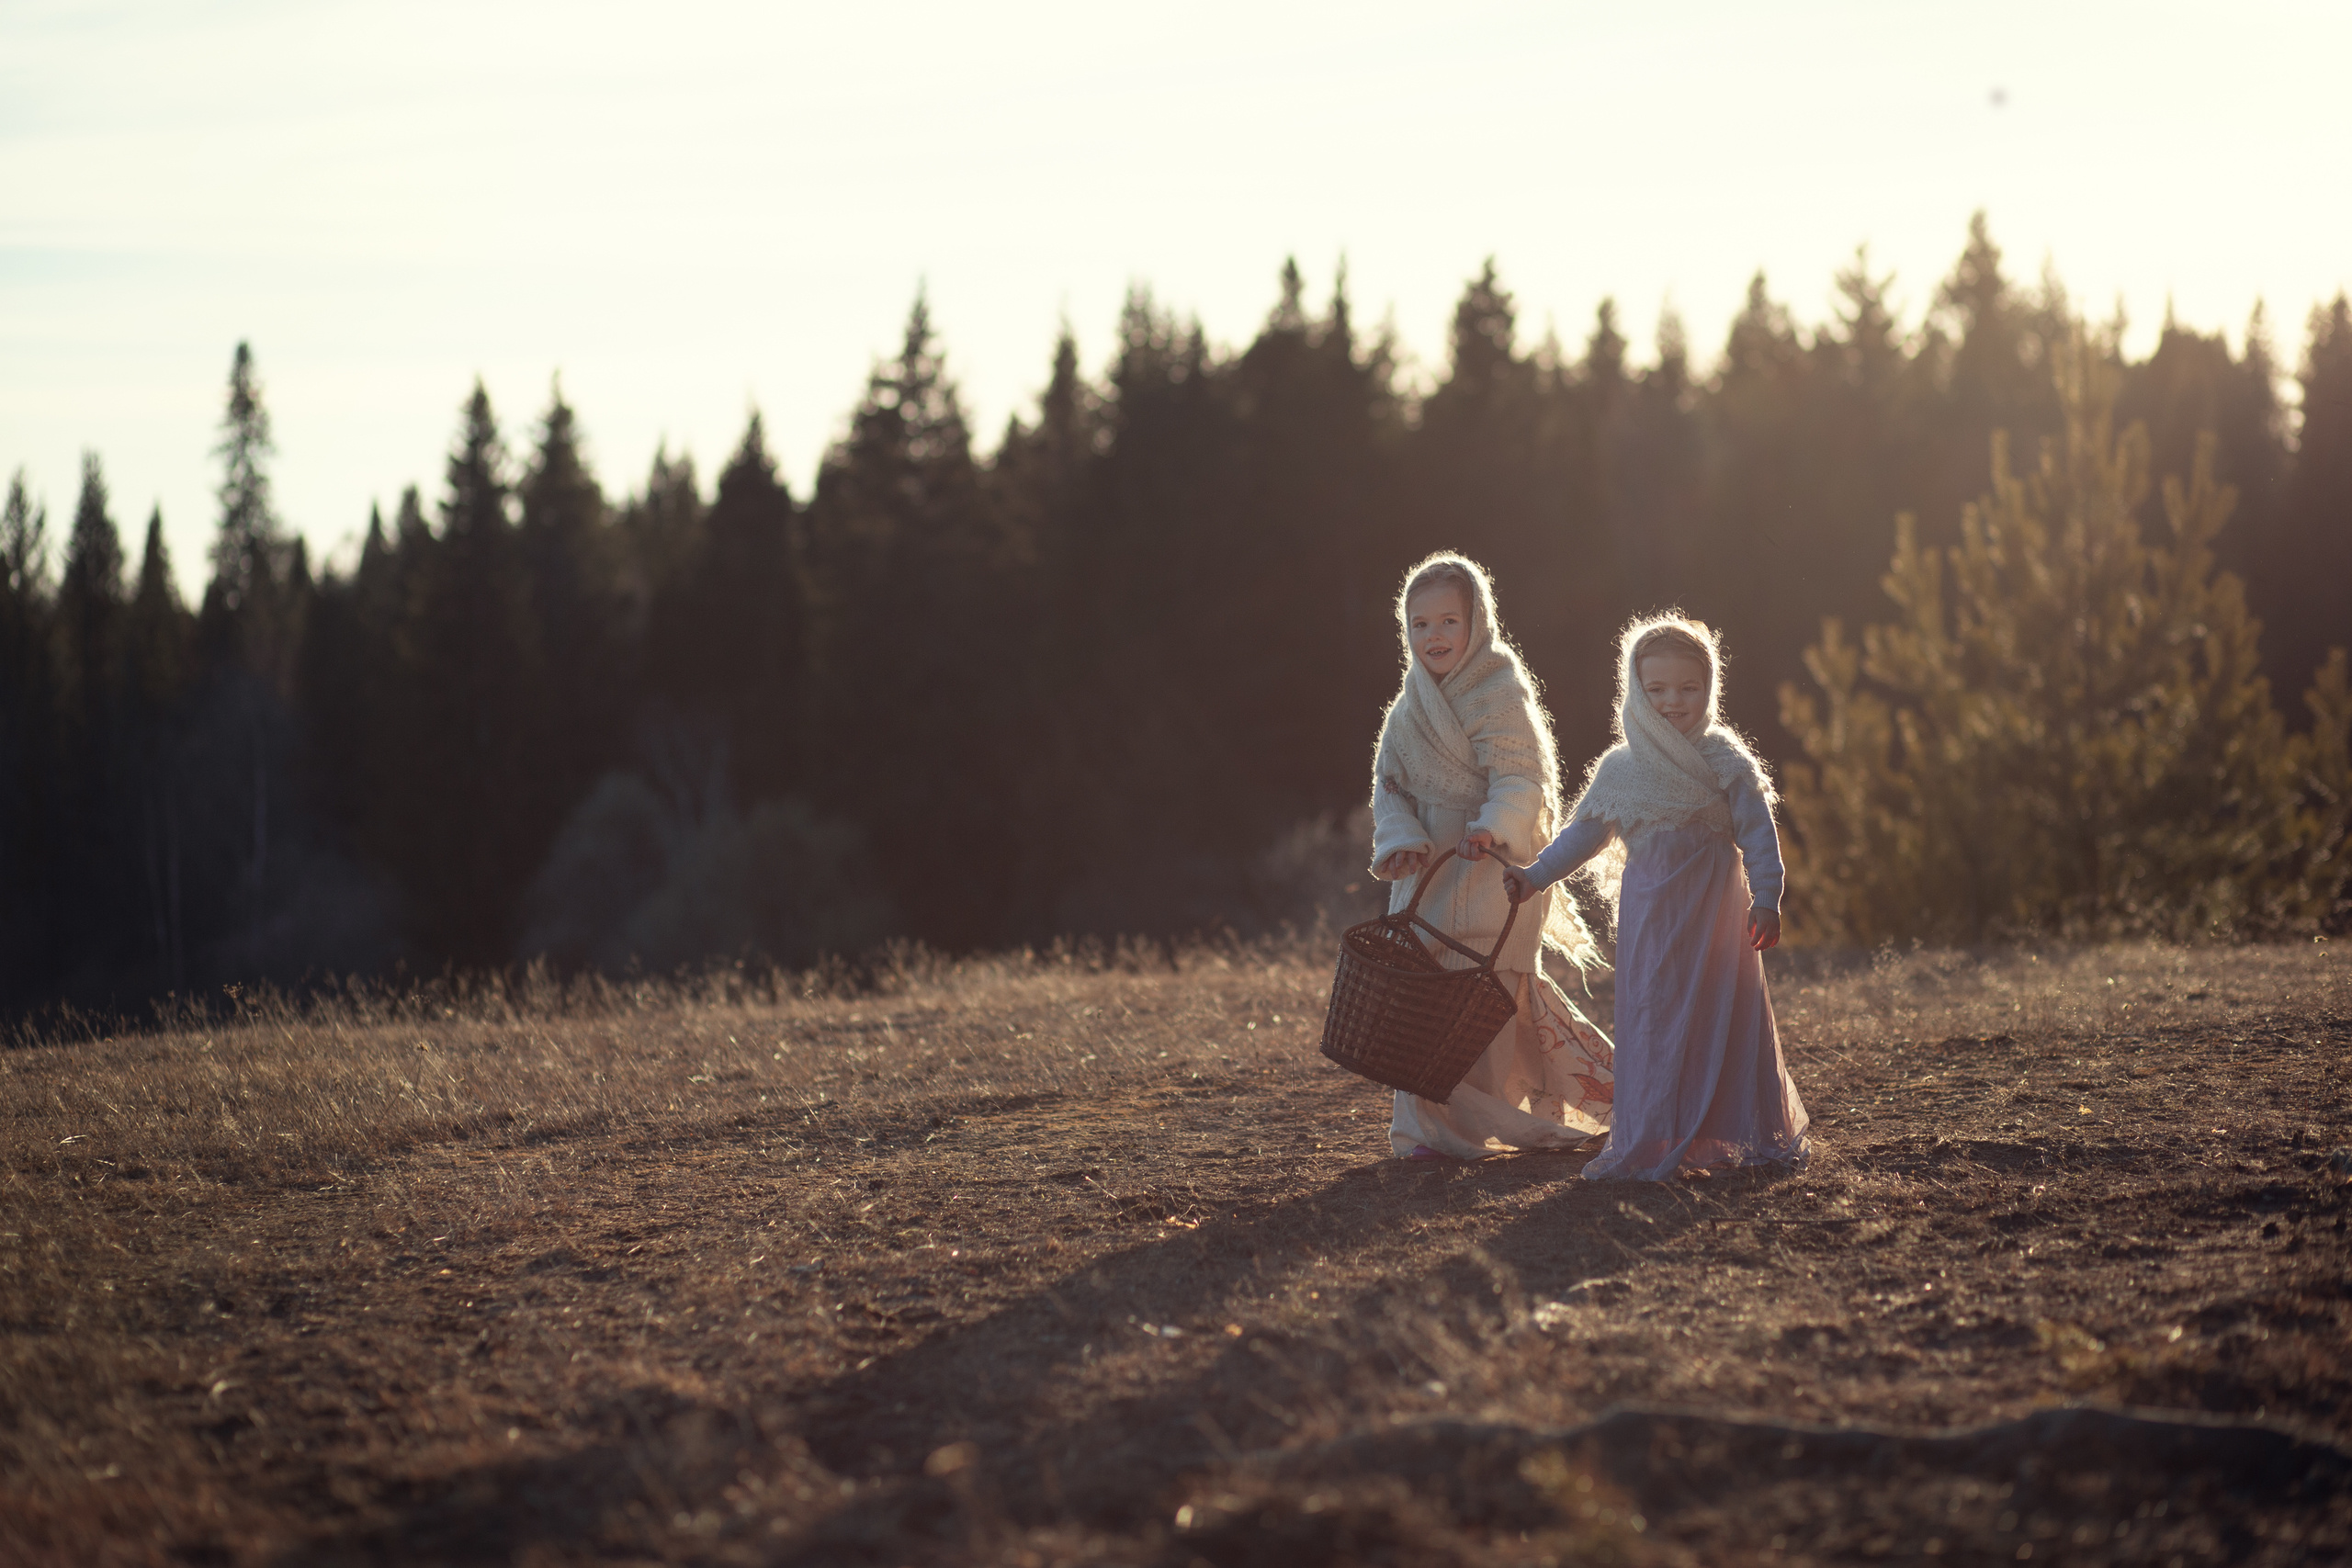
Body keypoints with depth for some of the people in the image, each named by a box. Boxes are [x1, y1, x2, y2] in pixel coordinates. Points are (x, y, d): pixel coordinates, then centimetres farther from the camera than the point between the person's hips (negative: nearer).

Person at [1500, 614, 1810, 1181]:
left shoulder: (1725, 762, -1)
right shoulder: (1620, 769, 7)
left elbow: (1758, 833, -3)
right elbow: (1585, 831, 14)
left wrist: (1766, 898, -11)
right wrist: (1536, 874, 5)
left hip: (1716, 915, -2)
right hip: (1650, 915, 2)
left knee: (1726, 1017, 1)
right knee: (1651, 1020, 1)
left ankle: (1745, 1133, 12)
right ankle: (1653, 1141, 9)